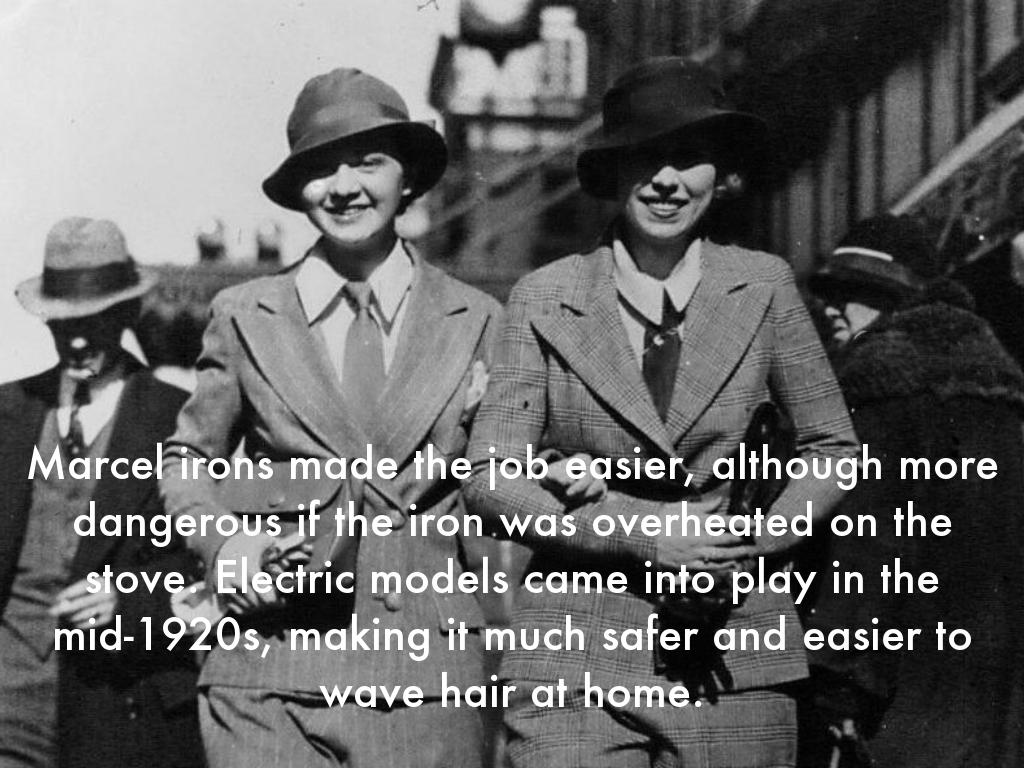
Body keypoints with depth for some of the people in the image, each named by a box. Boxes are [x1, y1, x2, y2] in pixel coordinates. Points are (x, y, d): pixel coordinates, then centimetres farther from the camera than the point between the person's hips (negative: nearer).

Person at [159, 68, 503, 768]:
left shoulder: (477, 323, 7)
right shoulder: (245, 317, 6)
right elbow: (188, 460, 15)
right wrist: (225, 542, -2)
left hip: (427, 666, 0)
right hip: (270, 672, 0)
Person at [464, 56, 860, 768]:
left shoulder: (764, 287, 5)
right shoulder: (545, 298, 2)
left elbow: (835, 449, 12)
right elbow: (487, 480, 1)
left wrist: (757, 541, -6)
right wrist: (630, 531, -11)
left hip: (735, 641, 1)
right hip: (577, 654, -1)